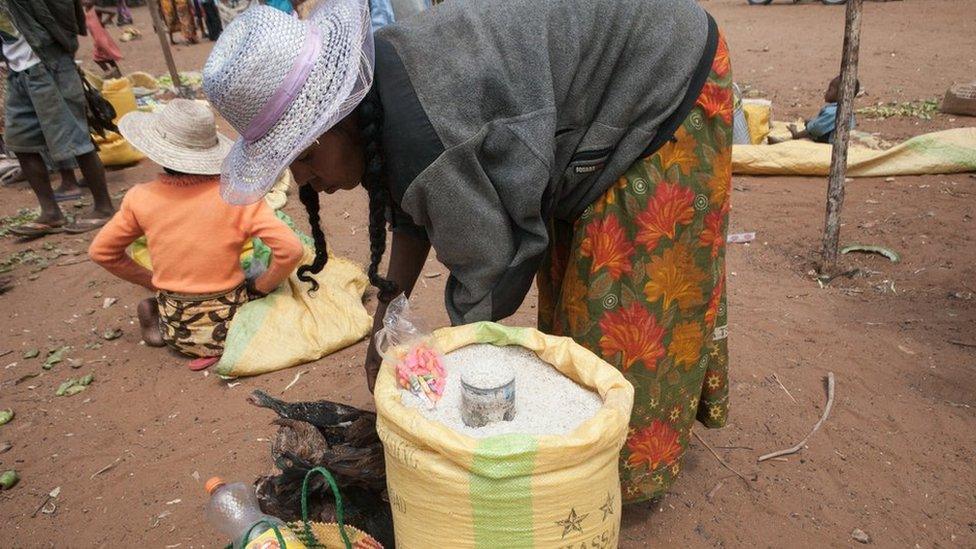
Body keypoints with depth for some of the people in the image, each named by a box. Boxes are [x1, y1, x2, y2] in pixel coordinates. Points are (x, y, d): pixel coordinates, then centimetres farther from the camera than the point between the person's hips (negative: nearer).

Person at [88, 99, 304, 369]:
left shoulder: (140, 198, -8)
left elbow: (101, 252, 6)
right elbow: (291, 250, -22)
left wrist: (153, 283, 15)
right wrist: (259, 287, -5)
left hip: (177, 329, 4)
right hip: (229, 324, -4)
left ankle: (154, 312, 10)